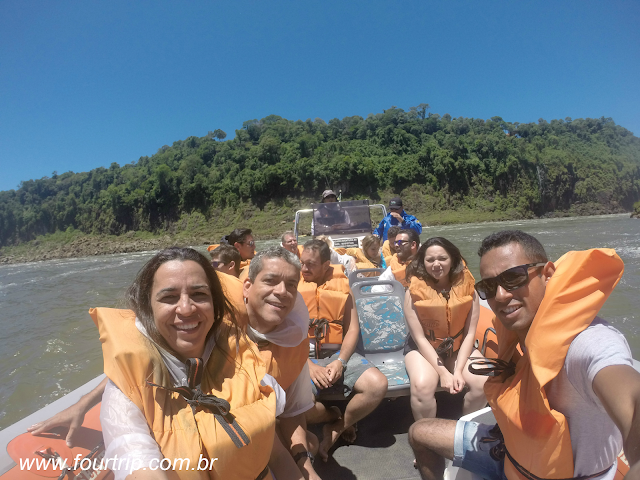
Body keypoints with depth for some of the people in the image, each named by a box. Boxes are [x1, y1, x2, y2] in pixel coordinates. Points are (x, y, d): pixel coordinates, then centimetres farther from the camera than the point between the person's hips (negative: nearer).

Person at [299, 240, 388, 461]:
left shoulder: (341, 284, 8)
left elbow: (353, 328, 4)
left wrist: (340, 361, -12)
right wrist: (309, 366, -13)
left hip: (339, 353, 2)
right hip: (304, 357, -2)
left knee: (378, 385, -22)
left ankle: (337, 428, 5)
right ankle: (335, 417, 6)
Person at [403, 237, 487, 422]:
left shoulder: (467, 288, -10)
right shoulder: (414, 292, -17)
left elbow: (470, 334, -8)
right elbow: (420, 338, -15)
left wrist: (459, 370, -17)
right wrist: (443, 372, -20)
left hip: (459, 348, 3)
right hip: (422, 348, -2)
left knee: (482, 383, -21)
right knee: (422, 386, -30)